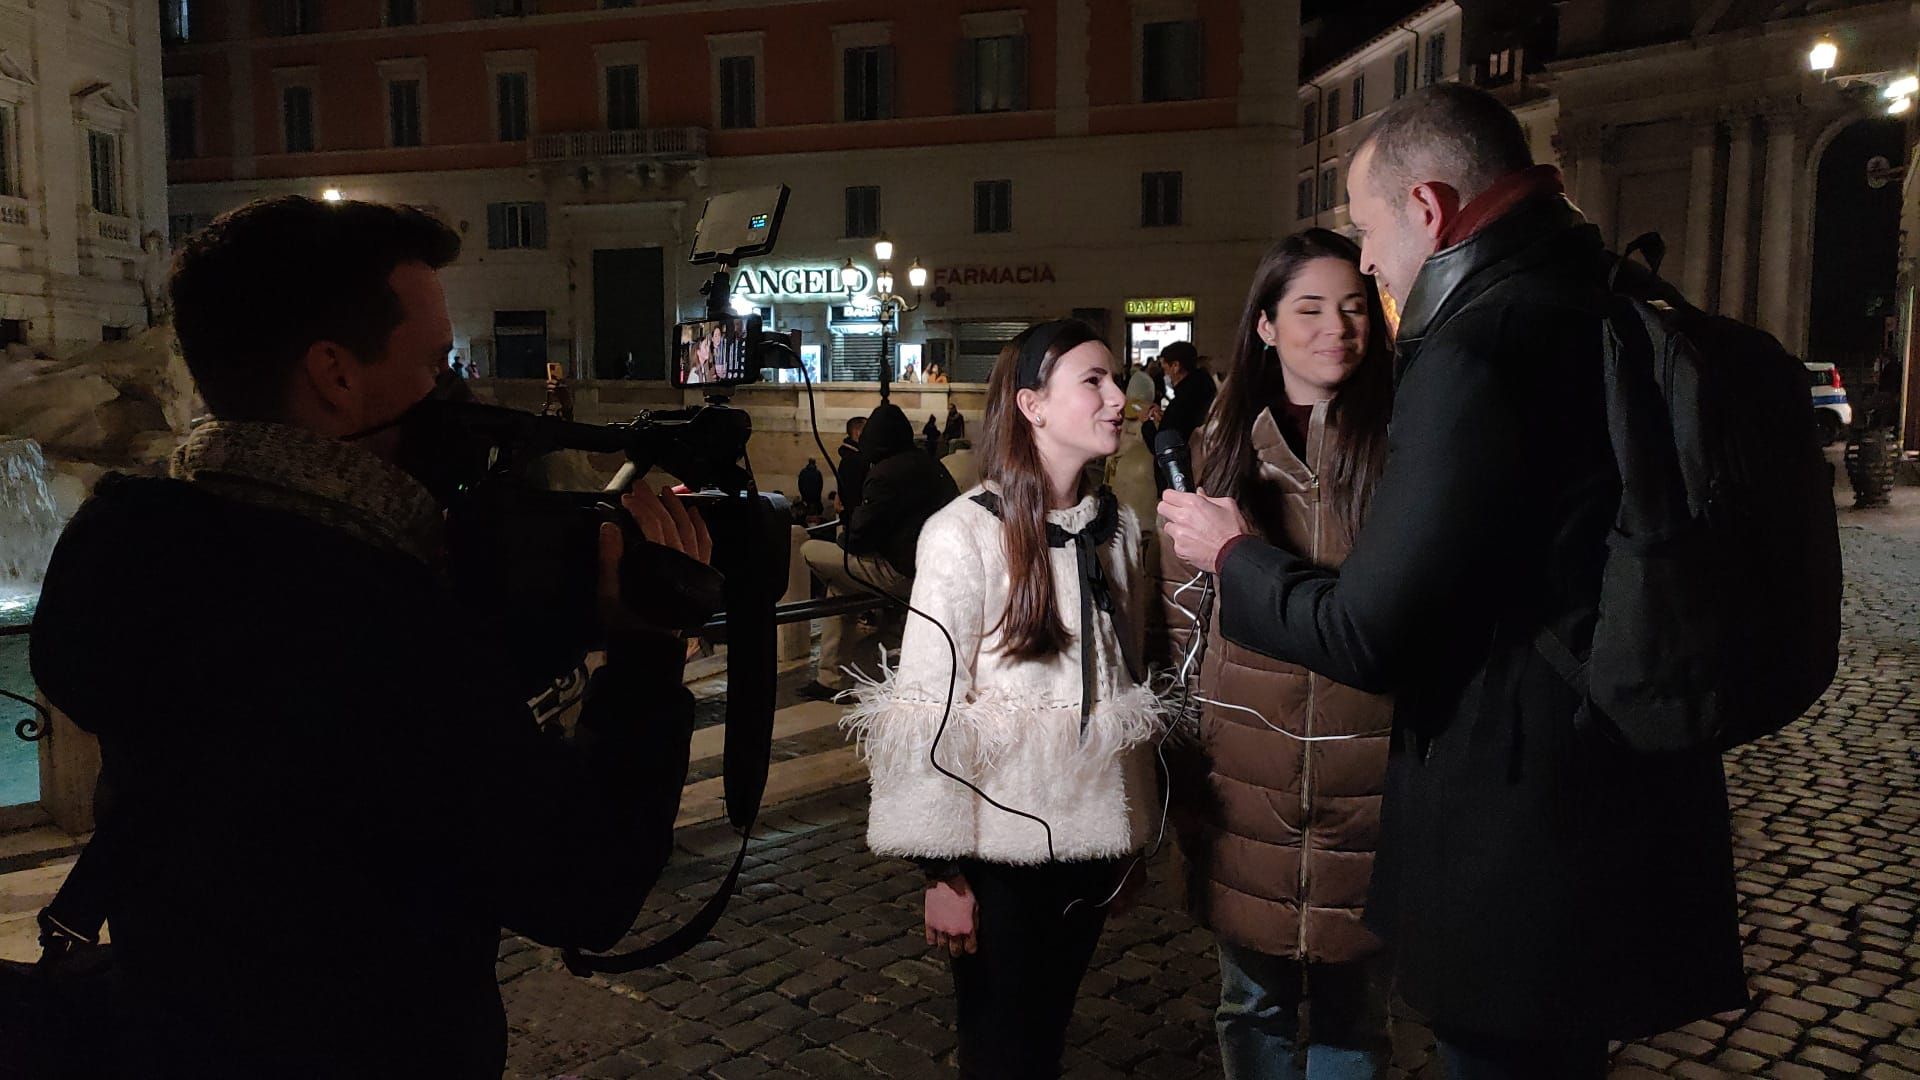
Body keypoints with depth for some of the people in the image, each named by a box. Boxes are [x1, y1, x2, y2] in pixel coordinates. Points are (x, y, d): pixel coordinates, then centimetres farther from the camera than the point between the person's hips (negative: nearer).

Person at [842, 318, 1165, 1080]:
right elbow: (927, 710, -14)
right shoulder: (965, 533, -14)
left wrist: (1136, 828, 13)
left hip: (1091, 839, 5)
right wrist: (942, 871, -15)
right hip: (1000, 845, -5)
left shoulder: (1119, 530, 4)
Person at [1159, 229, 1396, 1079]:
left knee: (1351, 1012, 14)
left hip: (1365, 776, -1)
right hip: (1244, 776, 2)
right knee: (1252, 1000, 17)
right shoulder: (1224, 444, 3)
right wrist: (1186, 748, 9)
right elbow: (1183, 608, 9)